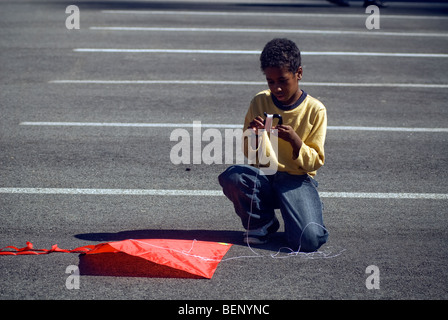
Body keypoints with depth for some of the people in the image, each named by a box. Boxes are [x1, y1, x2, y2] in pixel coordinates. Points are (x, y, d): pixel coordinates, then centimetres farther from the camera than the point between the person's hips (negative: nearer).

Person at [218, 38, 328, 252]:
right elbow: (249, 154, 9)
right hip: (263, 177, 3)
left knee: (308, 241, -29)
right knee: (230, 177, -31)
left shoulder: (315, 110, -5)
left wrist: (295, 141, -23)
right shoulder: (260, 102, 3)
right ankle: (262, 223, -2)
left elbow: (316, 161, -5)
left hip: (298, 179, -3)